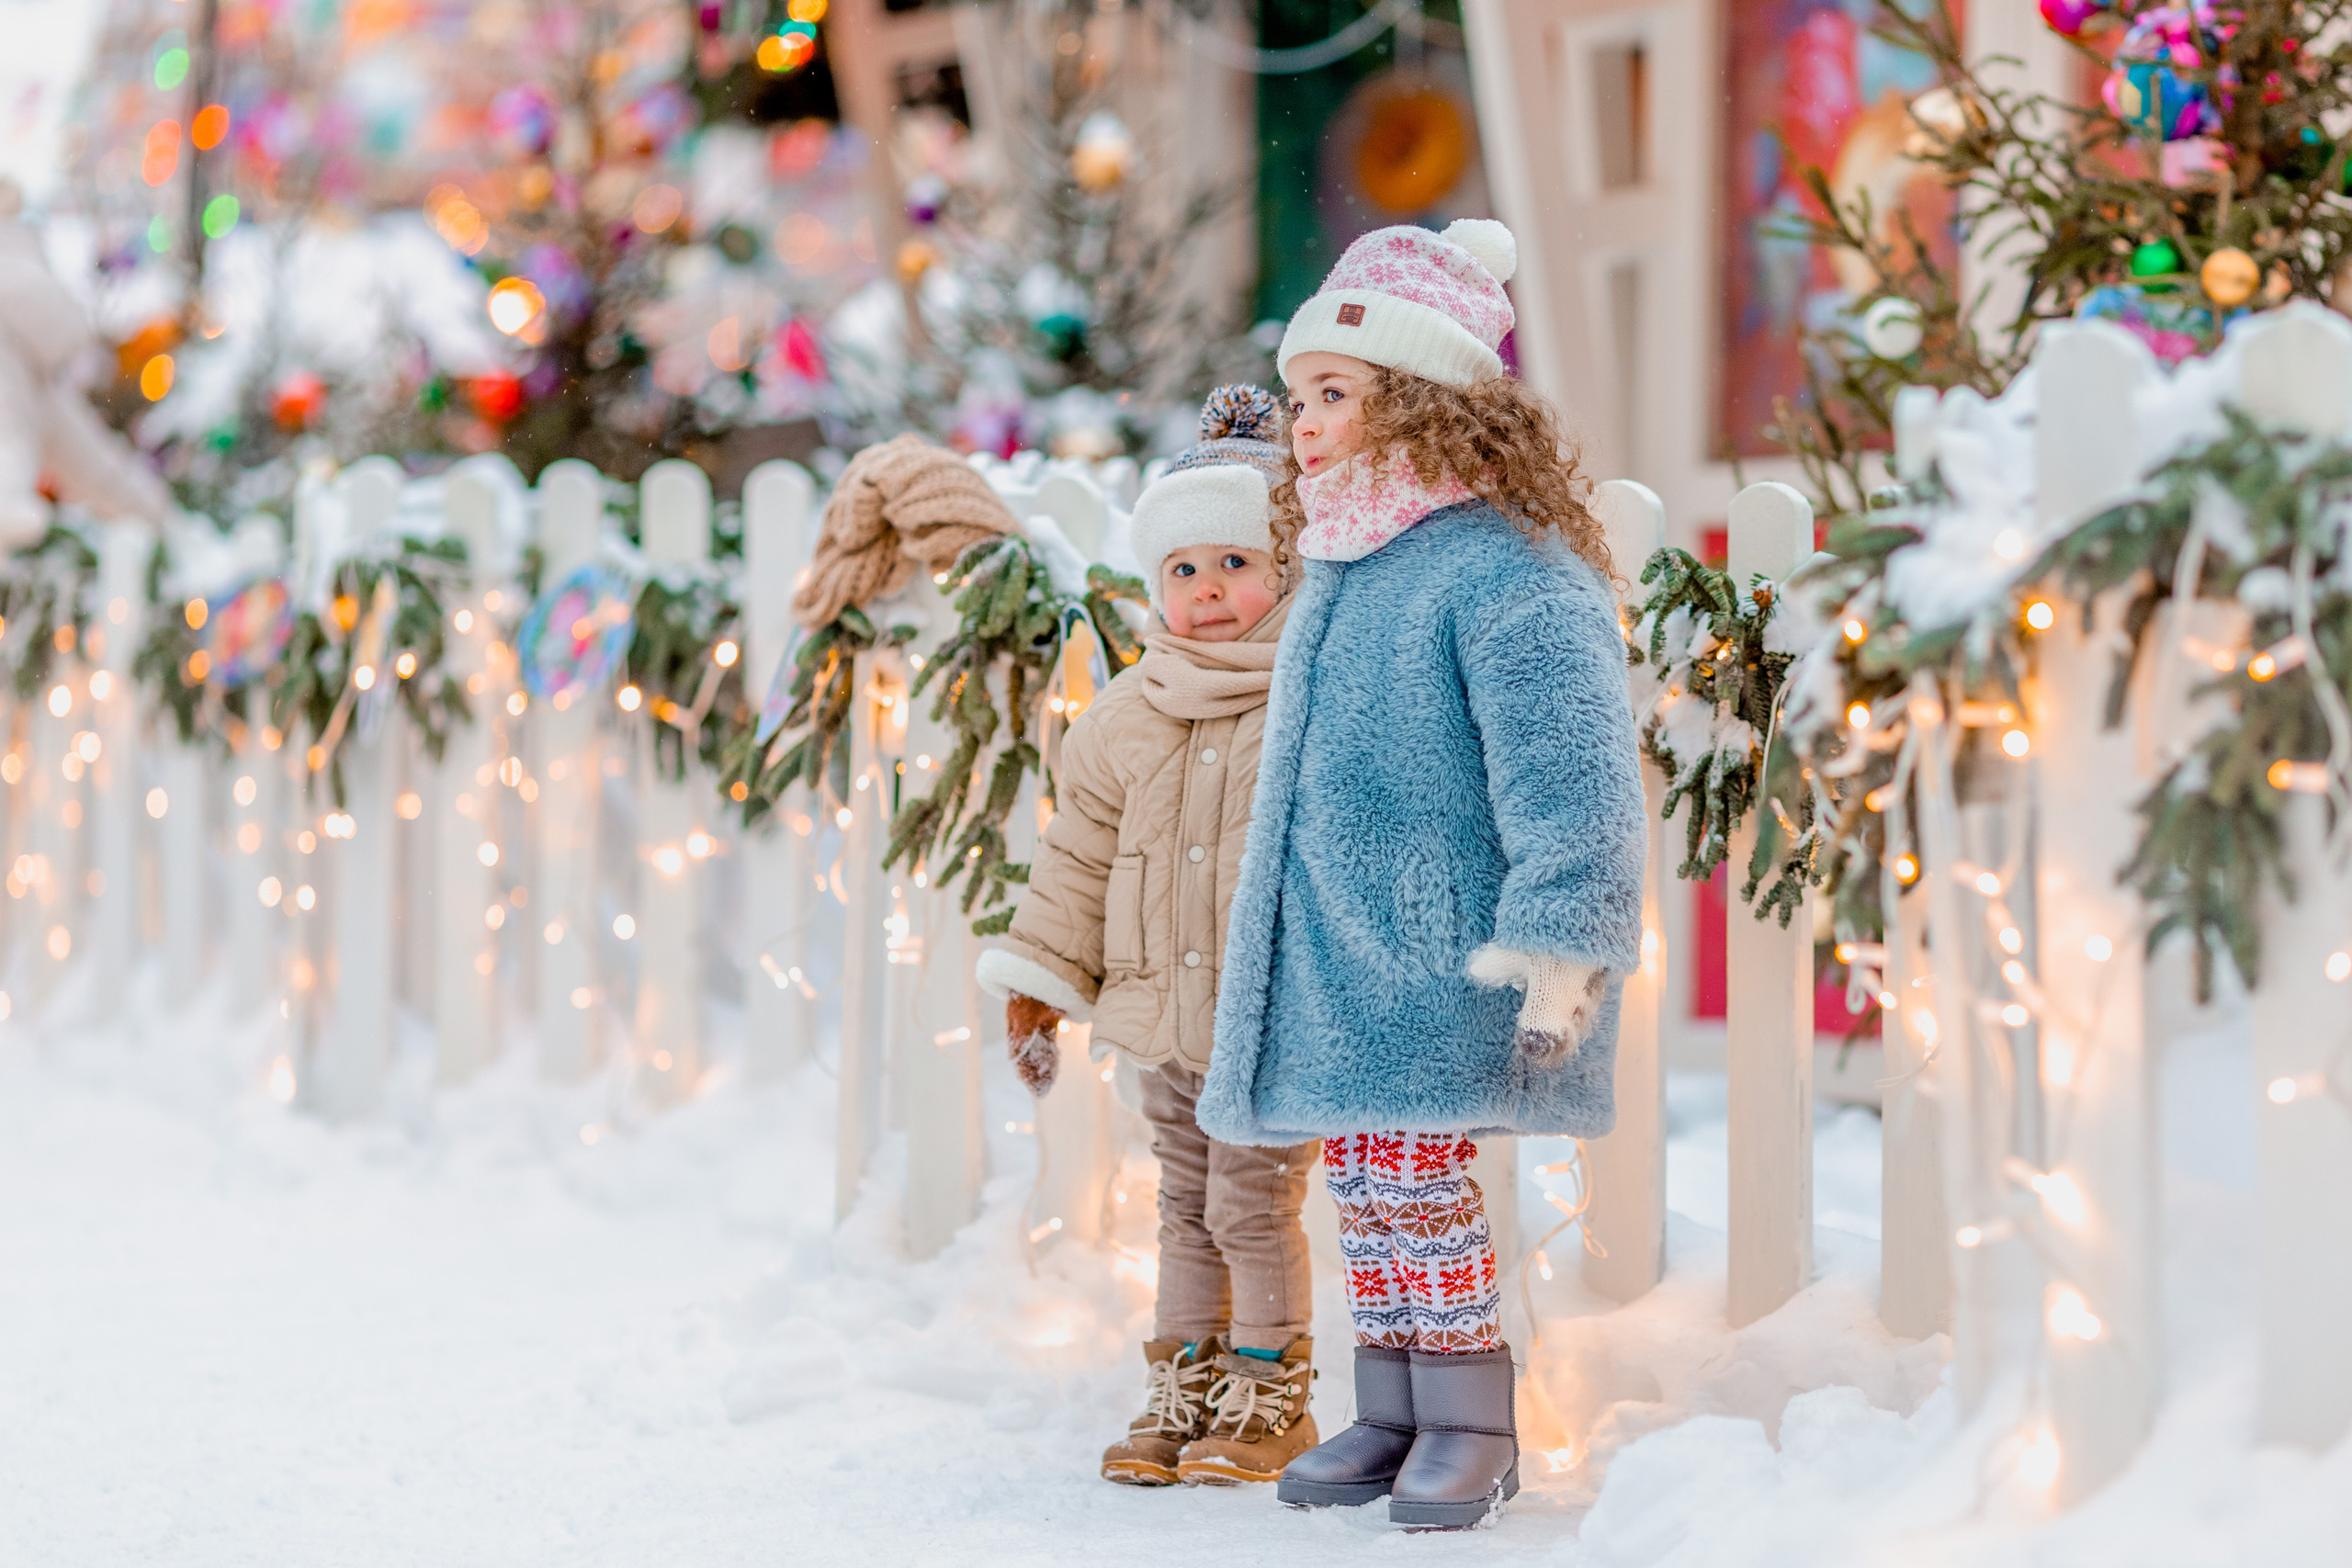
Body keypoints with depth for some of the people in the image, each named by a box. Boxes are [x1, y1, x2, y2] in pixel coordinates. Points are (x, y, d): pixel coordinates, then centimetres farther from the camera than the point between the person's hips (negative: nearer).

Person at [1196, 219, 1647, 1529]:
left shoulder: (1510, 572, -15)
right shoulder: (1339, 576, 15)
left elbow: (1570, 785, -20)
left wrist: (1558, 956, -24)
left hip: (1443, 959, -9)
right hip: (1337, 969, 9)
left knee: (1418, 1174, -8)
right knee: (1366, 1179, 10)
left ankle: (1472, 1422, 5)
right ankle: (1395, 1409, 20)